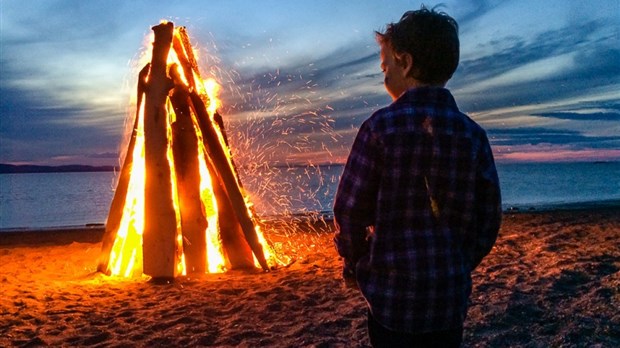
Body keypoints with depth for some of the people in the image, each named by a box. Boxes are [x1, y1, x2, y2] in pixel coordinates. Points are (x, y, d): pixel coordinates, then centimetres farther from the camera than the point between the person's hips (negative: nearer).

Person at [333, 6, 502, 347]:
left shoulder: (381, 127, -13)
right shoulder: (473, 134, -2)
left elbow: (349, 211, -11)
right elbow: (488, 221, 2)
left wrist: (354, 265, 7)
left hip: (392, 296, -3)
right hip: (451, 299, 4)